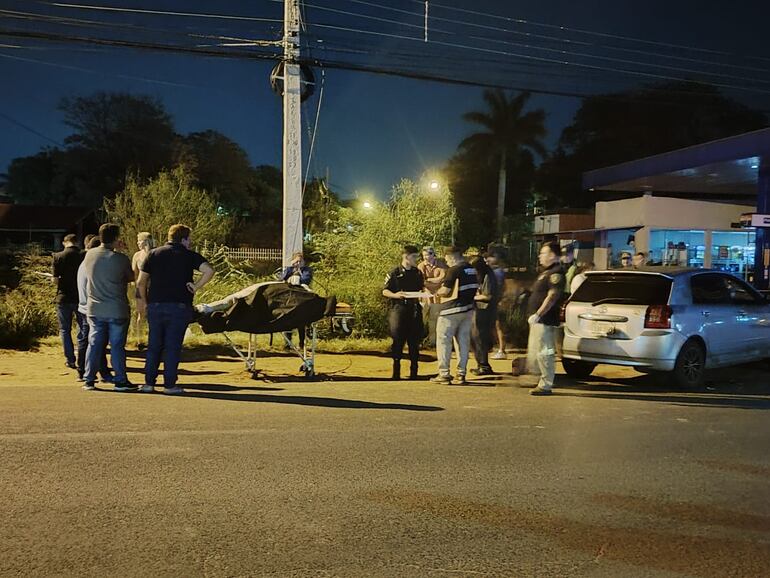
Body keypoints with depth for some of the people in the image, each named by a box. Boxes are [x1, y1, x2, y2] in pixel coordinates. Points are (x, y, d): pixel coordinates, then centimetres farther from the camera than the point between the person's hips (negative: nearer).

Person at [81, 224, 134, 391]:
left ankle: (89, 380, 13)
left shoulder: (89, 255, 0)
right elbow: (131, 277, 0)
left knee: (94, 344, 11)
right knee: (117, 346, 3)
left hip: (94, 309, 4)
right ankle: (121, 381, 7)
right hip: (117, 310, -4)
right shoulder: (120, 258, -13)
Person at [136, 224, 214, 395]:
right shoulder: (190, 256, -1)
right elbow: (209, 271, -17)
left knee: (154, 345, 12)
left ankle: (149, 382, 14)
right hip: (179, 306, -3)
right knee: (173, 346, 2)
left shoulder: (154, 254, 9)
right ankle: (170, 385, 3)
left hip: (155, 306, 3)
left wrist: (144, 302, 16)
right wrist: (196, 287, -7)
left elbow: (141, 282, 6)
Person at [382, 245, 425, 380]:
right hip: (399, 309, -4)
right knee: (398, 341, -2)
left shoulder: (417, 273, 13)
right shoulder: (395, 273, -1)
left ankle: (414, 372, 13)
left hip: (414, 309, 4)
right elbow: (385, 291, -2)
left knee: (414, 341, 5)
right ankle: (396, 372, 7)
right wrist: (395, 295, -20)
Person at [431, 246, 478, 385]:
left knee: (443, 341, 1)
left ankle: (444, 374, 1)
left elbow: (445, 291, -16)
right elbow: (475, 289, 15)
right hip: (468, 309, 7)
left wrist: (436, 293, 3)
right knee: (463, 341, 11)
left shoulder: (454, 270, -15)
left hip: (452, 310, -7)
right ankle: (461, 374, 12)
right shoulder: (473, 270, 9)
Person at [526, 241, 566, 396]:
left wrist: (538, 314, -24)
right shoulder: (546, 272, 19)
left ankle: (546, 385, -1)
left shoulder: (556, 273, -14)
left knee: (544, 353, -7)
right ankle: (544, 381, 23)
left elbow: (552, 297, -22)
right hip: (538, 320, 11)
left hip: (545, 321, -11)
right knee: (535, 351, 15)